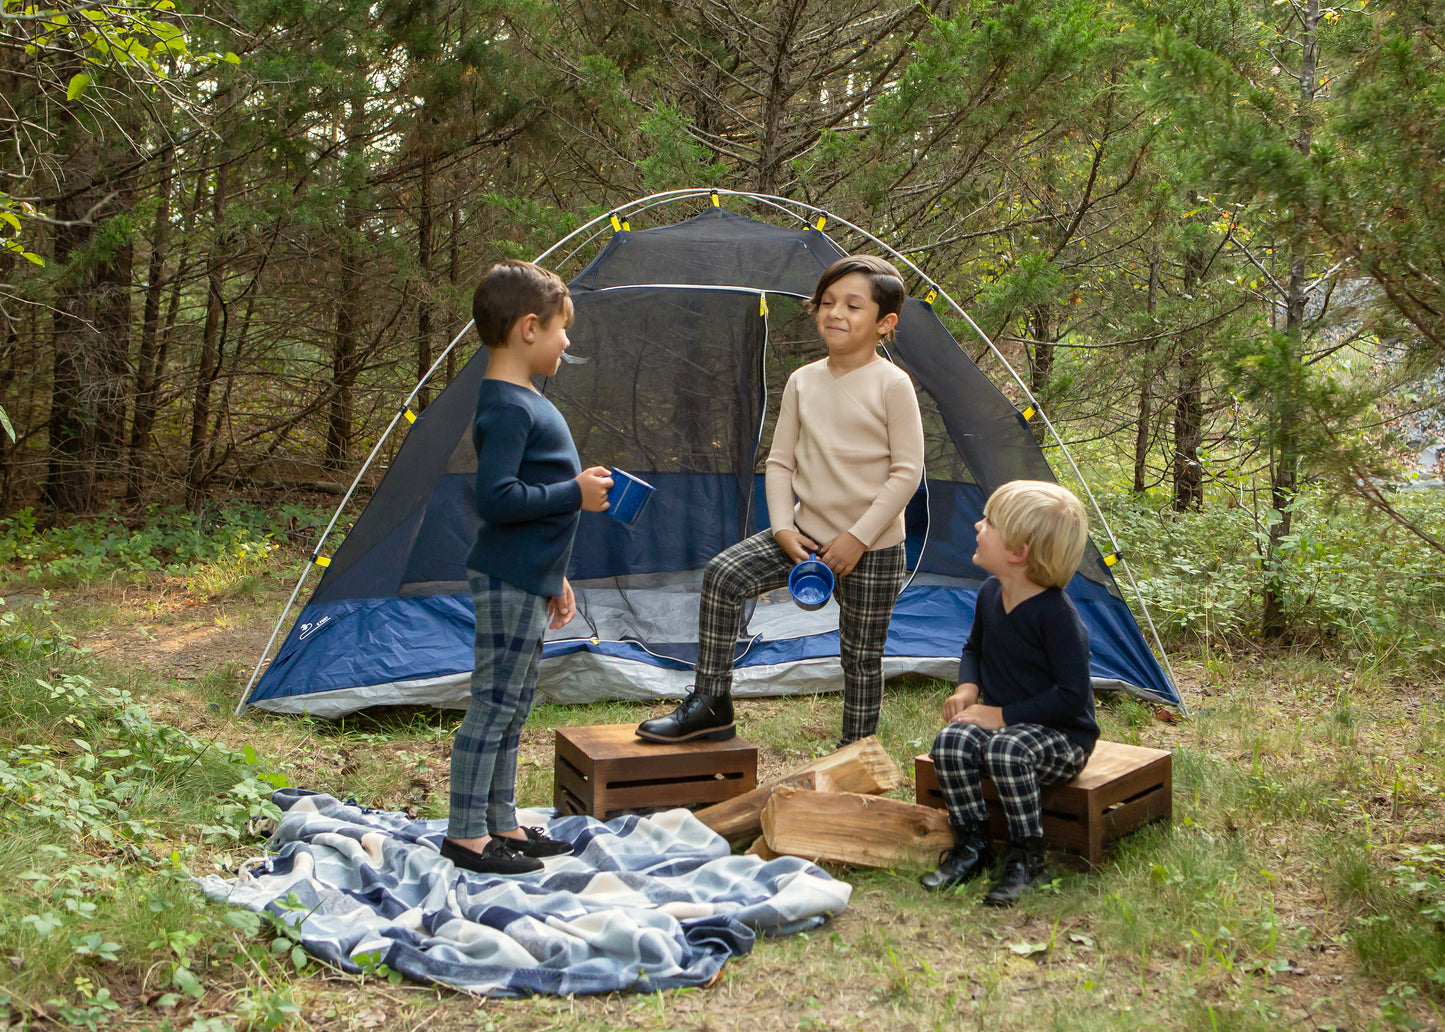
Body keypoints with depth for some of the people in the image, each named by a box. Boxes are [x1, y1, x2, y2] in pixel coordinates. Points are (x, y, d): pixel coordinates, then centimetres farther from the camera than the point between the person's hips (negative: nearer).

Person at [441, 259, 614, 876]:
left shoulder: (524, 402, 16)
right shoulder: (507, 408, -17)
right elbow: (495, 498, -26)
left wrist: (554, 577, 24)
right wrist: (575, 493, -18)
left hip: (528, 580, 10)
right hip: (508, 583, -10)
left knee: (512, 706, 15)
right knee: (494, 703, -3)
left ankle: (502, 825, 25)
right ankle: (466, 835, 6)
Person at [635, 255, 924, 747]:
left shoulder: (892, 385, -11)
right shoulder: (803, 381, 3)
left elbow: (907, 472, -12)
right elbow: (780, 462, 7)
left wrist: (858, 538, -16)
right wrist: (783, 528, -8)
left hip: (872, 549, -4)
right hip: (807, 534, 4)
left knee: (861, 656, 5)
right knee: (722, 573, -14)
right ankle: (711, 703, -4)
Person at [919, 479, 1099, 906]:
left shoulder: (1056, 614, -22)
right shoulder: (990, 594, 2)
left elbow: (1072, 695, -23)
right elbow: (975, 648, 22)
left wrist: (1003, 715, -22)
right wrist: (968, 688, 0)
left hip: (1062, 735, -7)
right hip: (1002, 721, 7)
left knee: (1007, 751, -37)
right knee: (951, 742, -23)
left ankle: (1026, 857, -16)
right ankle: (971, 845, -5)